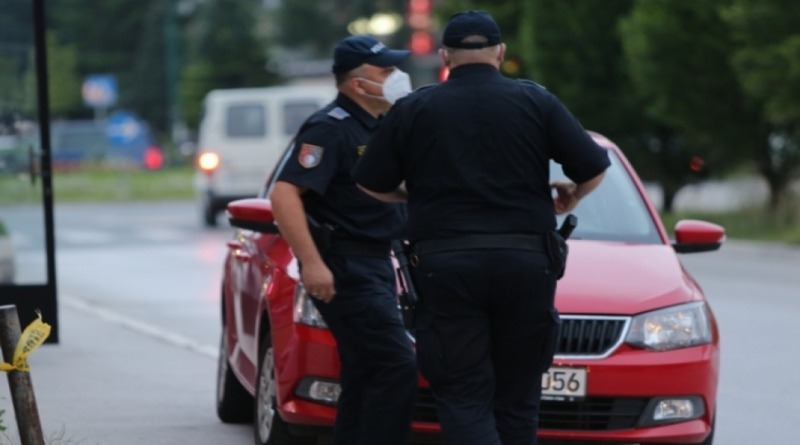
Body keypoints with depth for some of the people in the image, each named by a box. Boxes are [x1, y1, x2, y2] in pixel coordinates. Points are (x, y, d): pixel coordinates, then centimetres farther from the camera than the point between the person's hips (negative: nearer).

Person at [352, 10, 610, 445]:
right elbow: (593, 168, 3)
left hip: (445, 266, -1)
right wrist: (570, 197, 25)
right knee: (517, 398, 10)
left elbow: (372, 185, 8)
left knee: (463, 398, -2)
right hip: (525, 263, 1)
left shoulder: (413, 109, 4)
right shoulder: (535, 101, 5)